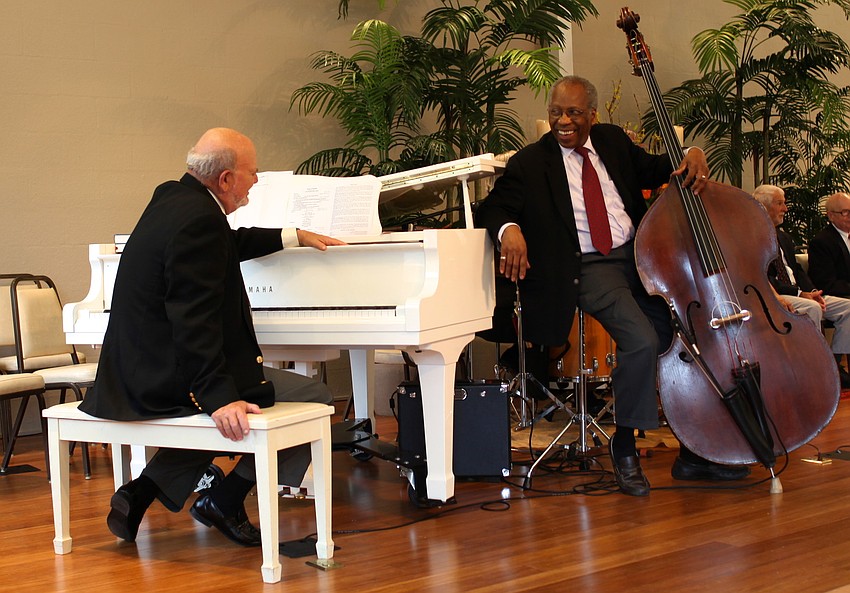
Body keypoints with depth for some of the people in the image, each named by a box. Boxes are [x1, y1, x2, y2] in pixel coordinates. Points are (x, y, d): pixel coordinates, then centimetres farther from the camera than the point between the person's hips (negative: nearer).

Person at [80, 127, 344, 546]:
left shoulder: (173, 198, 10)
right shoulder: (199, 220, -20)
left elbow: (230, 244, 30)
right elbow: (194, 320, -27)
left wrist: (292, 237, 38)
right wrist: (219, 398, -31)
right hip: (170, 381, -10)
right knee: (315, 397, 1)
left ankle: (142, 491, 22)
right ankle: (224, 501, 6)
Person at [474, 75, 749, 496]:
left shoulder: (612, 140, 15)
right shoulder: (531, 163, 1)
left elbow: (653, 170, 25)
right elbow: (492, 208, -3)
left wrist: (691, 155, 3)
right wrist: (509, 229, -27)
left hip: (641, 255, 6)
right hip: (590, 268, -5)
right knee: (642, 340, -29)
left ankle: (694, 453, 4)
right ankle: (624, 445, -9)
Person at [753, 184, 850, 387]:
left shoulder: (784, 237, 23)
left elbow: (796, 270, 19)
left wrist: (812, 291, -3)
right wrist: (800, 294, -19)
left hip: (797, 293, 9)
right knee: (811, 309, -35)